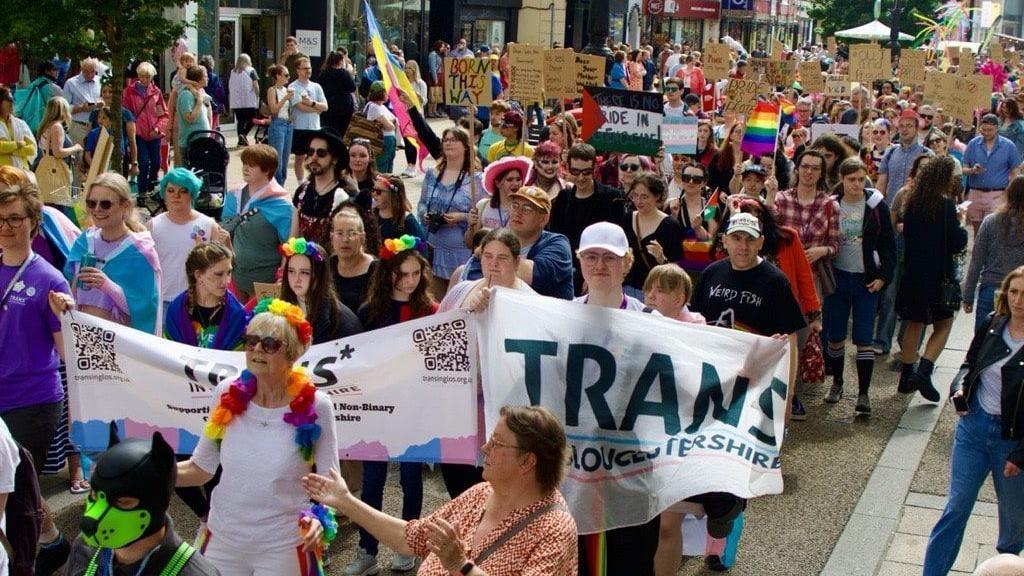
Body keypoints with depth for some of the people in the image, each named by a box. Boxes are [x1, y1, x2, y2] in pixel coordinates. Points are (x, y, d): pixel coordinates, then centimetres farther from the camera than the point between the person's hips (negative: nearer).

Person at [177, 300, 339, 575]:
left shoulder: (315, 406, -15)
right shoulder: (228, 394, -7)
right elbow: (200, 469, 2)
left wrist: (320, 519, -27)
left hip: (284, 547, -3)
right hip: (222, 540, 3)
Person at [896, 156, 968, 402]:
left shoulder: (912, 203, 3)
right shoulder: (946, 205, -15)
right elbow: (957, 242, -13)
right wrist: (962, 226, 5)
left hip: (912, 273, 6)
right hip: (938, 275, -6)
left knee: (914, 323, 17)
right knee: (943, 324, 7)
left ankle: (907, 376, 22)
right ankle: (924, 371, -9)